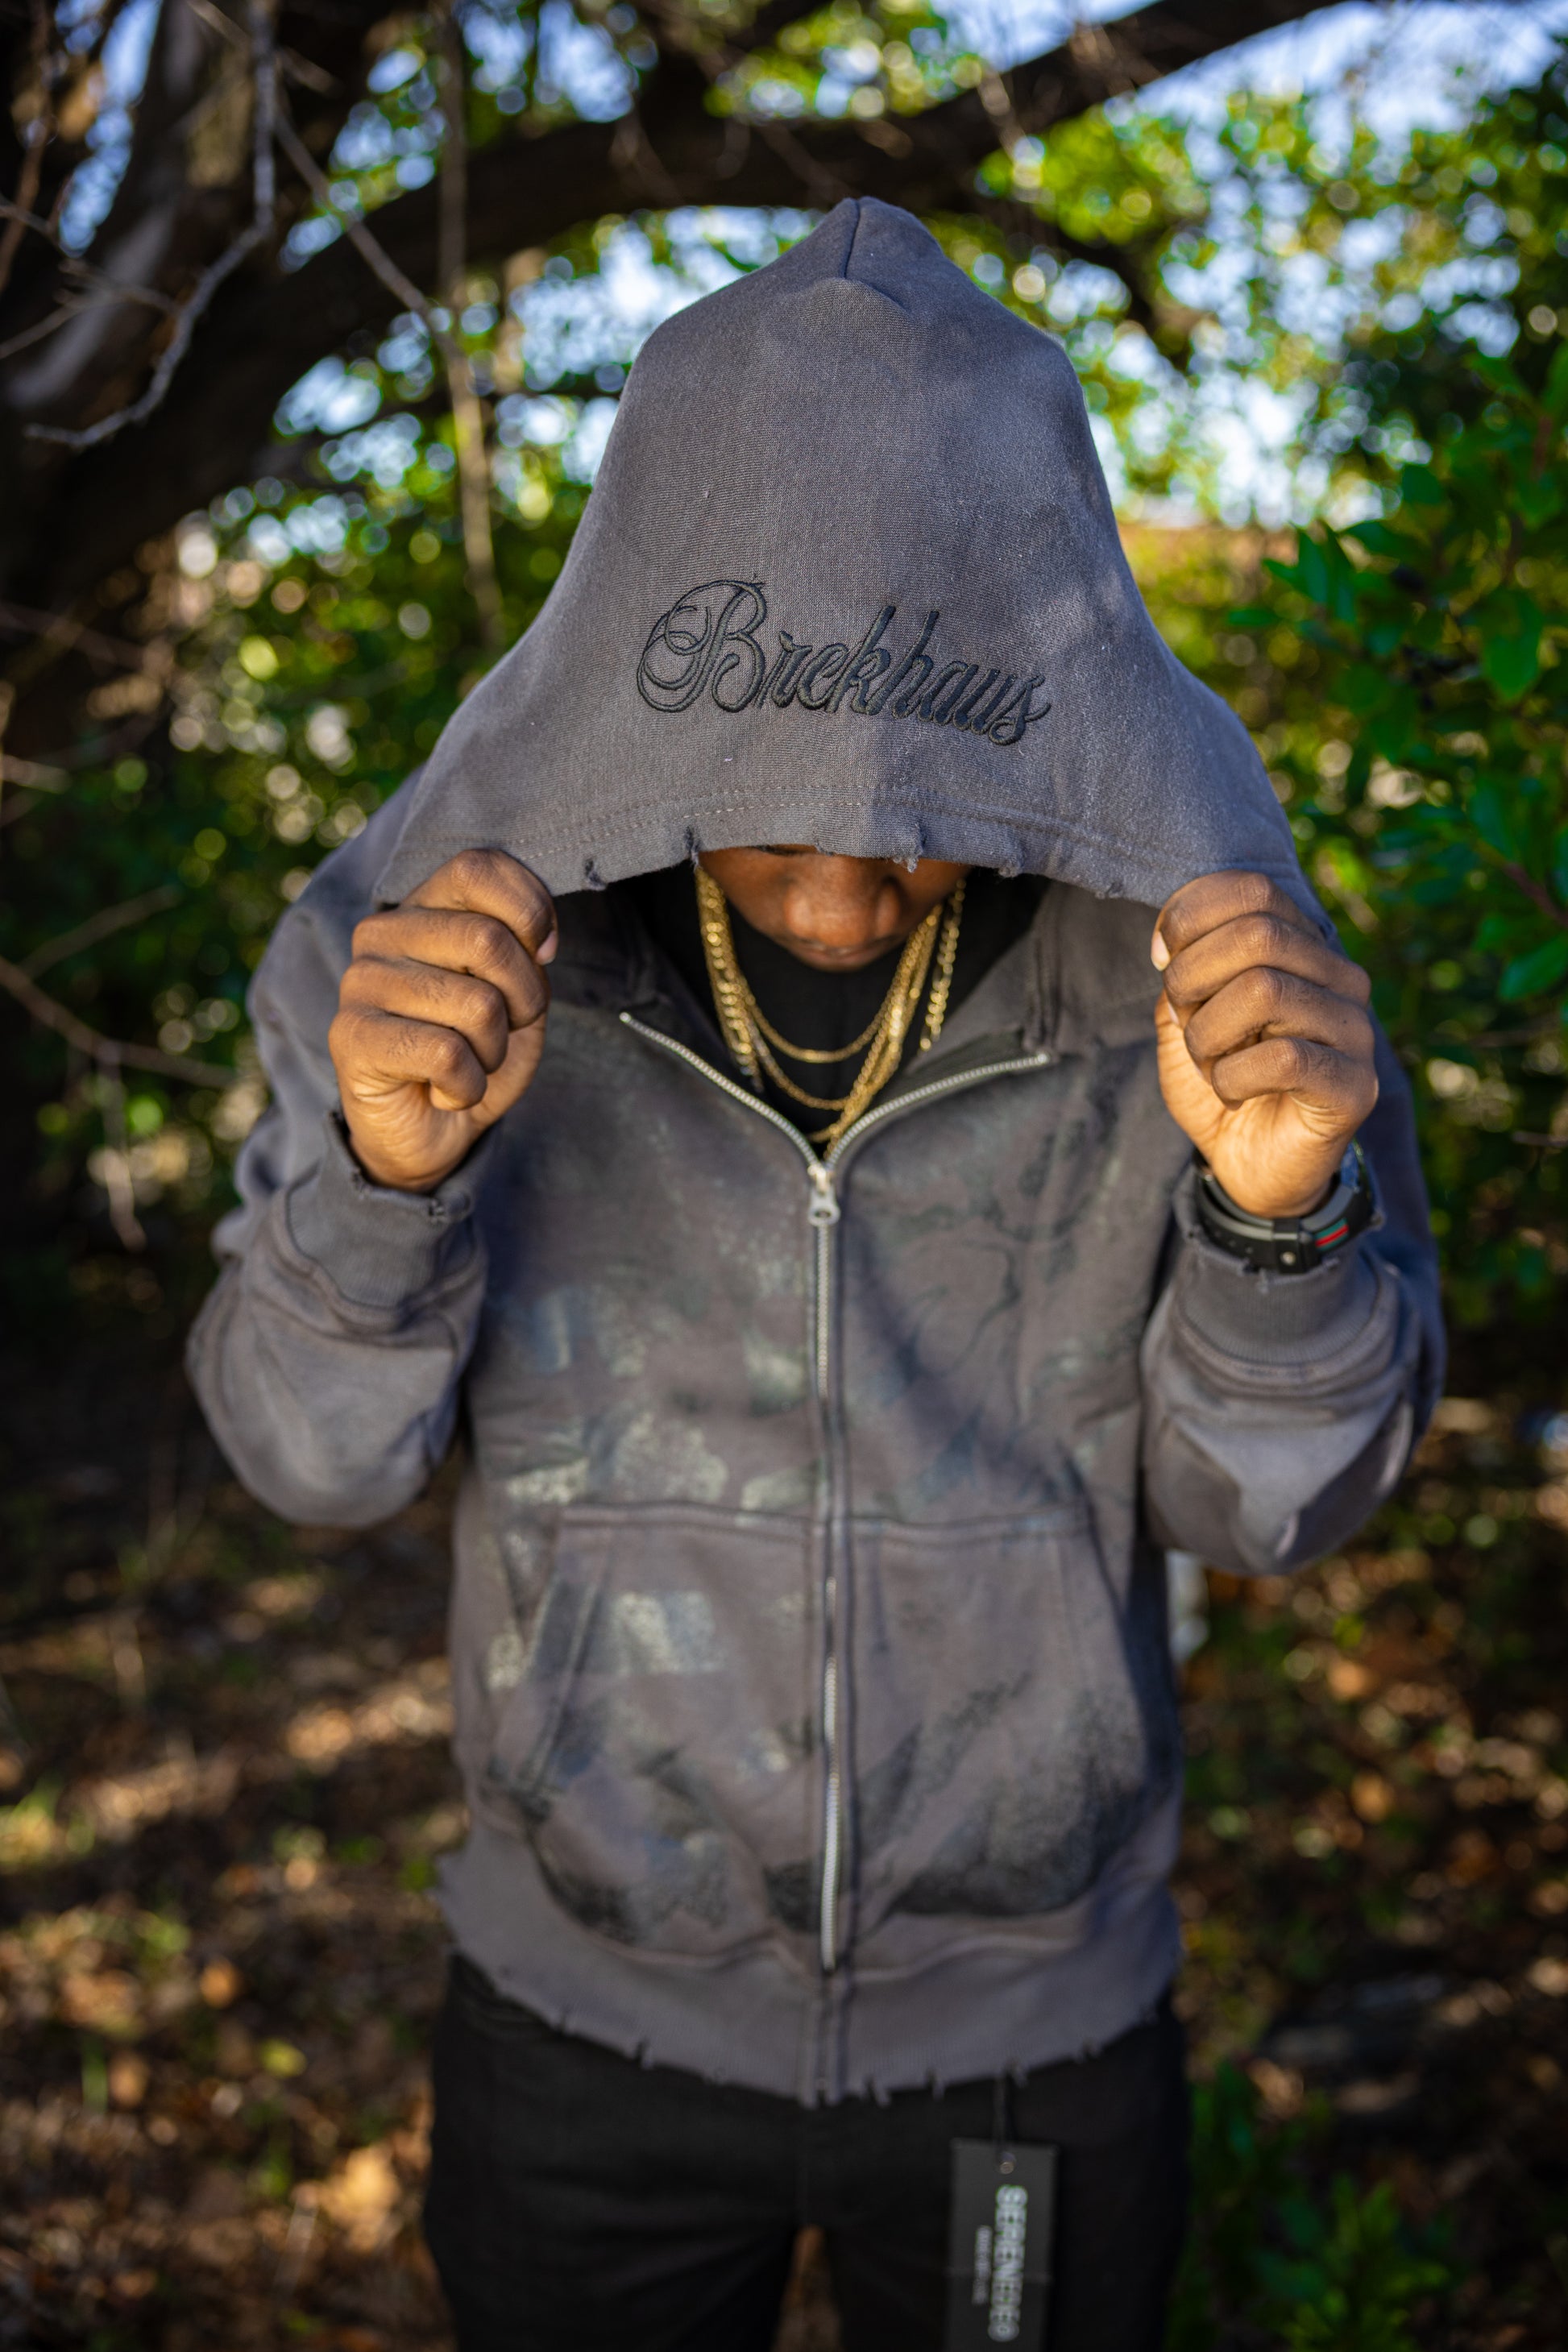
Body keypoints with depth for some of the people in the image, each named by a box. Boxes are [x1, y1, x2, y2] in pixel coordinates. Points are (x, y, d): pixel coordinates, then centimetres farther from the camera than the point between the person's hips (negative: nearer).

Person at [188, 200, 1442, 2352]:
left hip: (1041, 2025, 1)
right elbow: (318, 1454, -11)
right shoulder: (462, 917, -18)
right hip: (586, 2015, 0)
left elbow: (1264, 1504, -10)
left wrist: (1283, 1212, -31)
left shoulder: (1182, 932, -18)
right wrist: (380, 1173, -31)